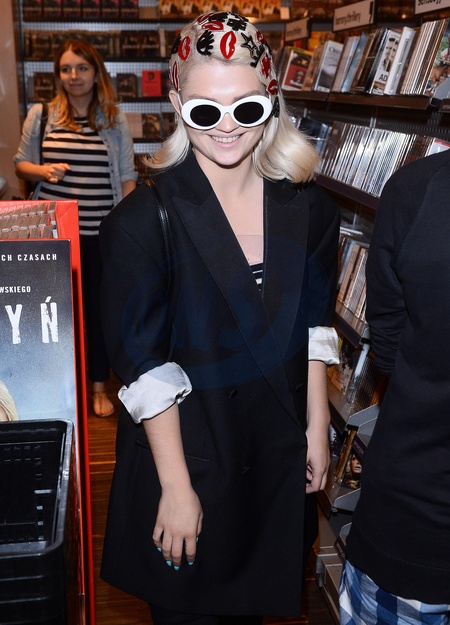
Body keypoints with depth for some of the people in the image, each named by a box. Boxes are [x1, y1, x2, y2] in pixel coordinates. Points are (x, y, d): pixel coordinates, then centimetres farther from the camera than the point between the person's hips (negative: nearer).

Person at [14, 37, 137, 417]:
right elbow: (21, 164, 9)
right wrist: (44, 171, -13)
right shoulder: (41, 115, 2)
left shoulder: (115, 120, 3)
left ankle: (99, 387, 23)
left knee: (99, 307, 8)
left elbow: (126, 178, 3)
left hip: (101, 232, 0)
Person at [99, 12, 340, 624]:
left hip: (280, 454, 4)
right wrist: (176, 487, -15)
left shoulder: (309, 209, -3)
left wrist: (317, 426, 6)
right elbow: (145, 367, -17)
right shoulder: (142, 220, -18)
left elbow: (313, 326, 6)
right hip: (186, 448, -4)